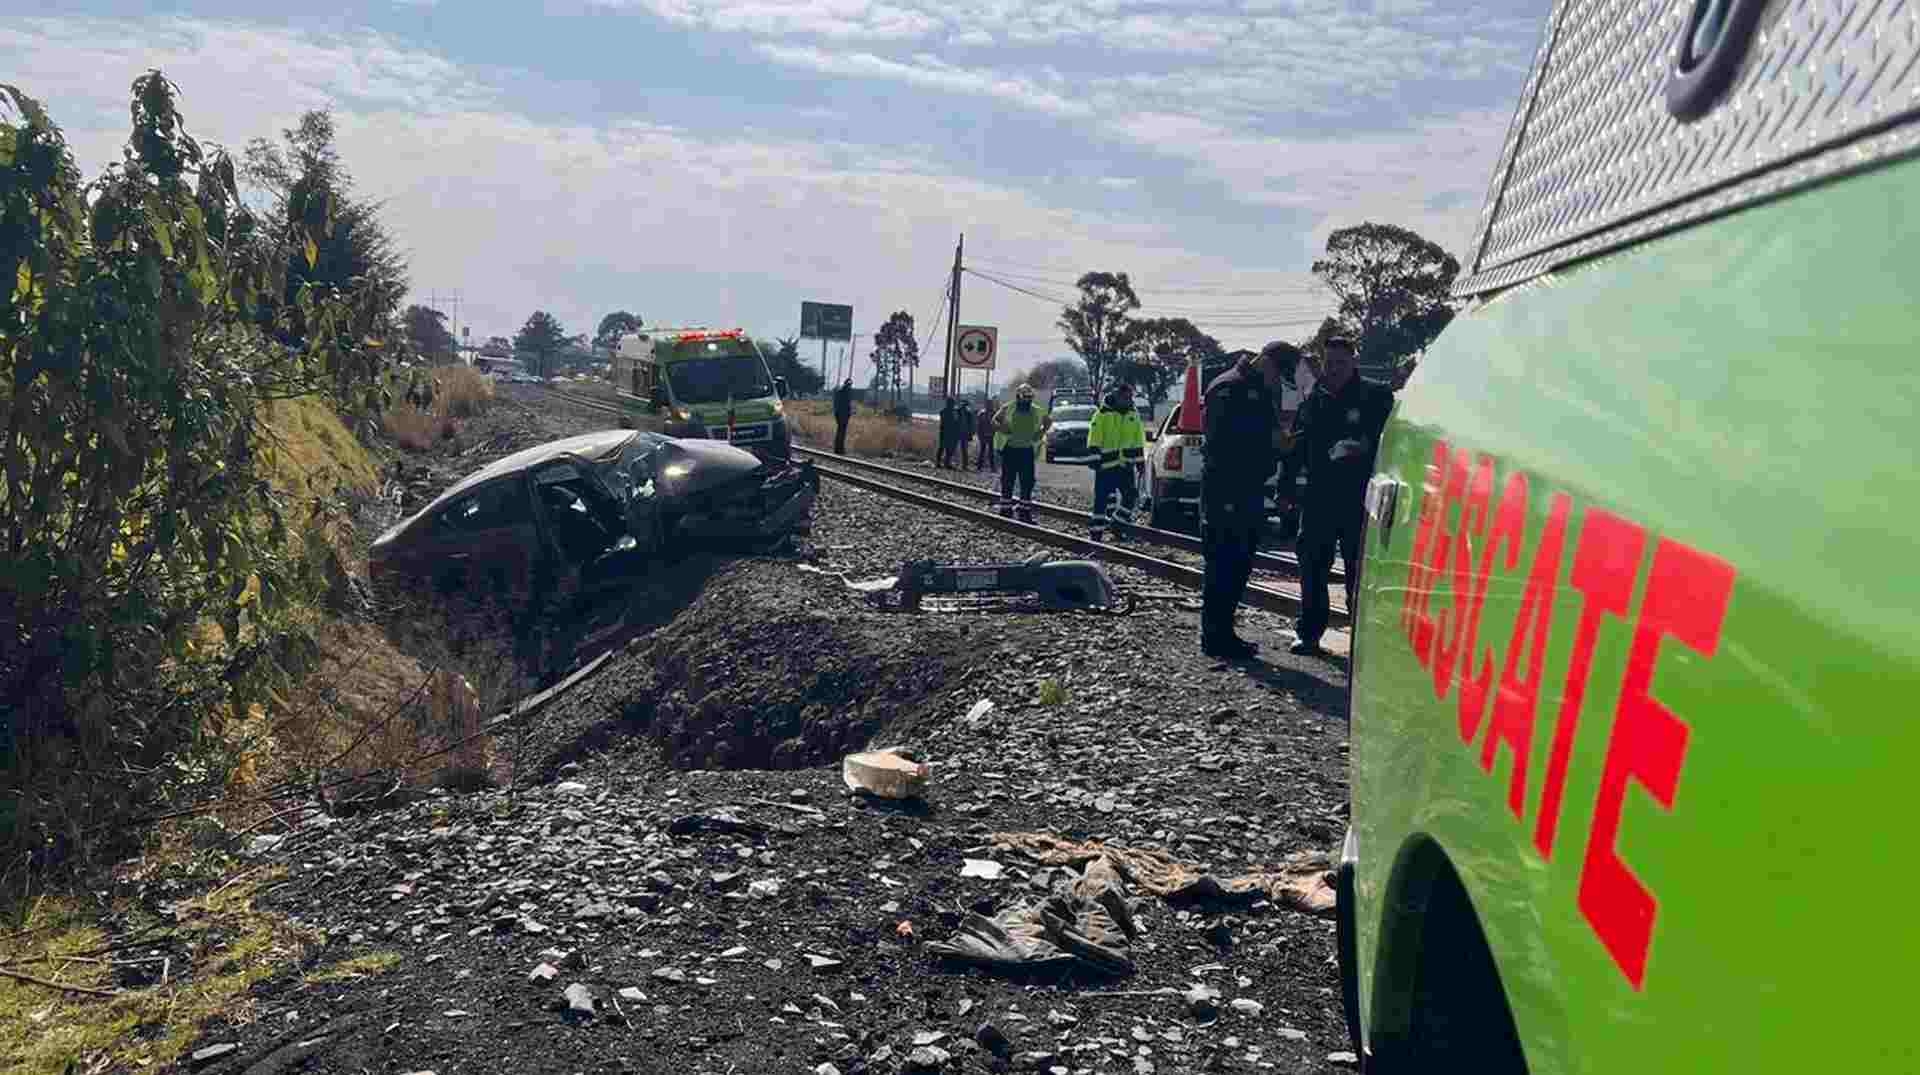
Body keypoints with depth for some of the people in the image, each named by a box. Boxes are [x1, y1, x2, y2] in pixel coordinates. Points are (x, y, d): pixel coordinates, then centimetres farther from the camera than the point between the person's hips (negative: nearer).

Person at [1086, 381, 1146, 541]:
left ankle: (1118, 525, 12)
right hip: (1106, 464, -5)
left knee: (1131, 496, -3)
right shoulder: (1103, 414, -6)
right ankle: (1095, 532, 7)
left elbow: (1139, 441, 15)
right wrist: (1094, 458, -15)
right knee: (1101, 499, 0)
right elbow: (1094, 439, -8)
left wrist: (1141, 462, 12)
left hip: (1126, 465, 5)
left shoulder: (1133, 414, 10)